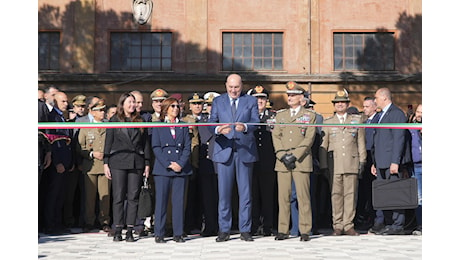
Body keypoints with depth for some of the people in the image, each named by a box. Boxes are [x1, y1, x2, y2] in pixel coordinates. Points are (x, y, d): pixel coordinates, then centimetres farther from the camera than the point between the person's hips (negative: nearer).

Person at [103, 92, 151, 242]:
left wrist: (147, 163, 7)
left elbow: (146, 143, 12)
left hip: (136, 162, 2)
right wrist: (106, 163, -1)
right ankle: (118, 230, 3)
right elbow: (108, 142, 5)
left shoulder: (140, 121, 12)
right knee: (118, 196, -2)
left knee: (133, 197, 0)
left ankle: (130, 231, 3)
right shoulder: (114, 120, 7)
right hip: (118, 162, -2)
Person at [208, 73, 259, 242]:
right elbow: (211, 123, 2)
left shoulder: (251, 101, 8)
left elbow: (255, 121, -5)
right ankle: (224, 230, 11)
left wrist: (245, 126, -28)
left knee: (245, 192, 3)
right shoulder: (218, 101, 11)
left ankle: (245, 230, 12)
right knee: (224, 192, 2)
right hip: (224, 150, 1)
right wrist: (218, 129, -21)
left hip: (245, 150, 0)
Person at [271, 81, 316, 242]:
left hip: (301, 161, -3)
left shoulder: (310, 116, 7)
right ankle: (283, 231, 7)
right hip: (282, 162, 3)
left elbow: (309, 139, -2)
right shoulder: (280, 115, 17)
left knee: (303, 197, -5)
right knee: (283, 197, 2)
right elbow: (275, 137, 9)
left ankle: (305, 231, 1)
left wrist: (294, 156, -11)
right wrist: (282, 156, -6)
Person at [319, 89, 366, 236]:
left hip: (352, 163, 0)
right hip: (334, 164, 0)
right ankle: (337, 226, 6)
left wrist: (362, 161, 5)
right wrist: (324, 166, 2)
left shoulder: (357, 120, 13)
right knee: (336, 195, -1)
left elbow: (361, 142, 13)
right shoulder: (327, 123, 11)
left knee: (350, 194, -1)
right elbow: (323, 145, 8)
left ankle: (348, 225, 5)